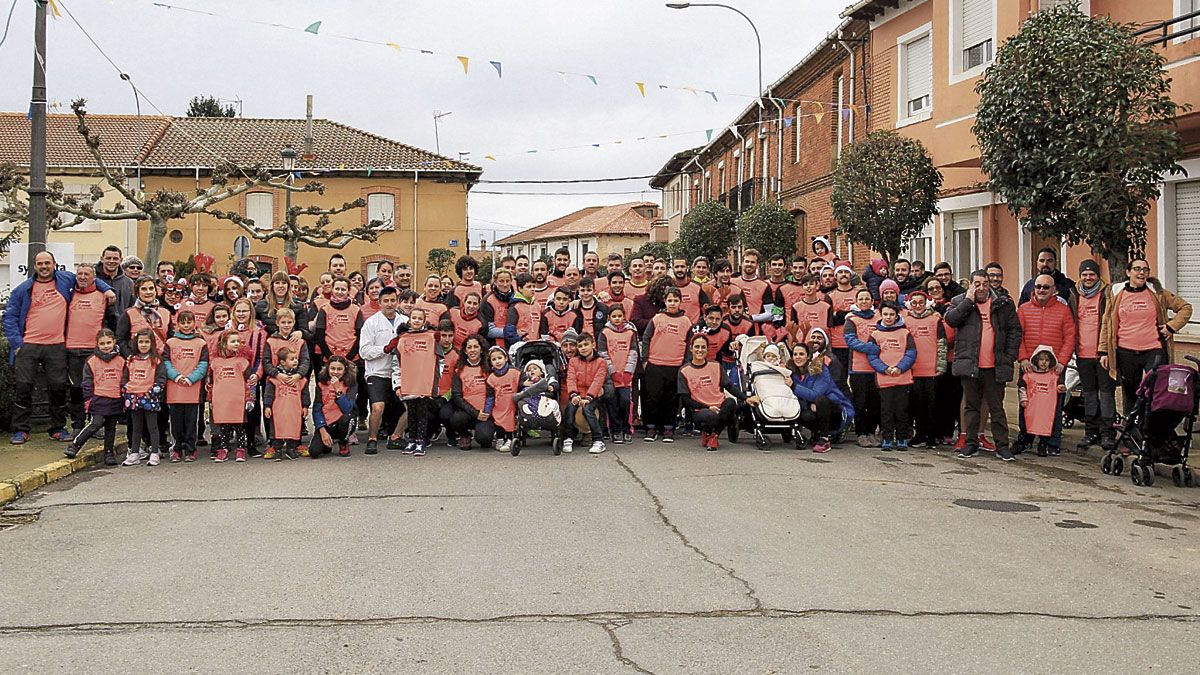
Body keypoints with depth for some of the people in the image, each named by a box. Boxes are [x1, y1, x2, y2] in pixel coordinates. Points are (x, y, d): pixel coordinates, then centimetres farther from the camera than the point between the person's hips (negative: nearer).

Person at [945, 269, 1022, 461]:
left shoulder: (1003, 303, 7)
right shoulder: (960, 302, 8)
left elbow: (1015, 330, 8)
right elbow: (950, 319, -10)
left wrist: (1009, 357, 0)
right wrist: (969, 300, -10)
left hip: (995, 366, 0)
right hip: (970, 364, 0)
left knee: (997, 407, 4)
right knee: (971, 405, 8)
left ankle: (1002, 445, 8)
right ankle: (971, 443, 17)